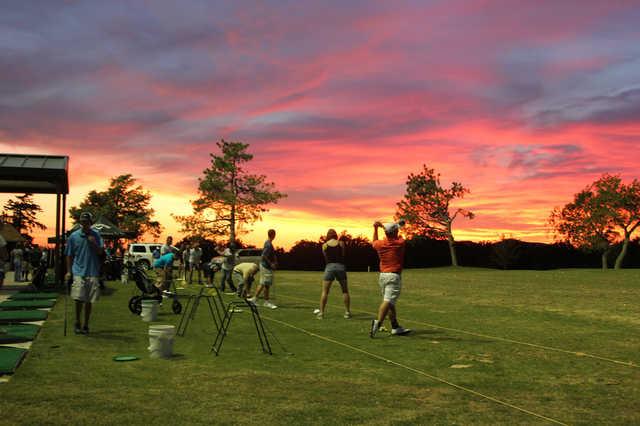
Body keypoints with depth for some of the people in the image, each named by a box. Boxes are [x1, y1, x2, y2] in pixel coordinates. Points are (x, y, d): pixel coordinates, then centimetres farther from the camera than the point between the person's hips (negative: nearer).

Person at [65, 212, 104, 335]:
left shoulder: (96, 235, 4)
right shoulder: (74, 236, 3)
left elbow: (101, 252, 1)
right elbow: (69, 255, 8)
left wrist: (94, 243, -16)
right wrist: (68, 272, 3)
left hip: (93, 273, 1)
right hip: (79, 272, -1)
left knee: (89, 301, 6)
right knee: (79, 299, -9)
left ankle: (86, 325, 18)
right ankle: (77, 323, 11)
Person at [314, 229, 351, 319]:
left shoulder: (324, 245, 3)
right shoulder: (341, 243, 3)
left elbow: (325, 257, 8)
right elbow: (343, 255, 7)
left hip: (329, 267, 0)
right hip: (341, 266, 1)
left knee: (325, 291, 4)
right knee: (345, 291, 12)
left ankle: (321, 313, -1)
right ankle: (347, 312, 13)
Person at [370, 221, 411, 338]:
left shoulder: (380, 244, 3)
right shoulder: (400, 243, -6)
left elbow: (374, 242, 28)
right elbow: (398, 237, 17)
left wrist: (375, 229, 32)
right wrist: (384, 226, 20)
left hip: (382, 275, 5)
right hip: (394, 276, -5)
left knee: (390, 302, 12)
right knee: (388, 301, -13)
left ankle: (395, 327, 17)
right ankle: (378, 322, -30)